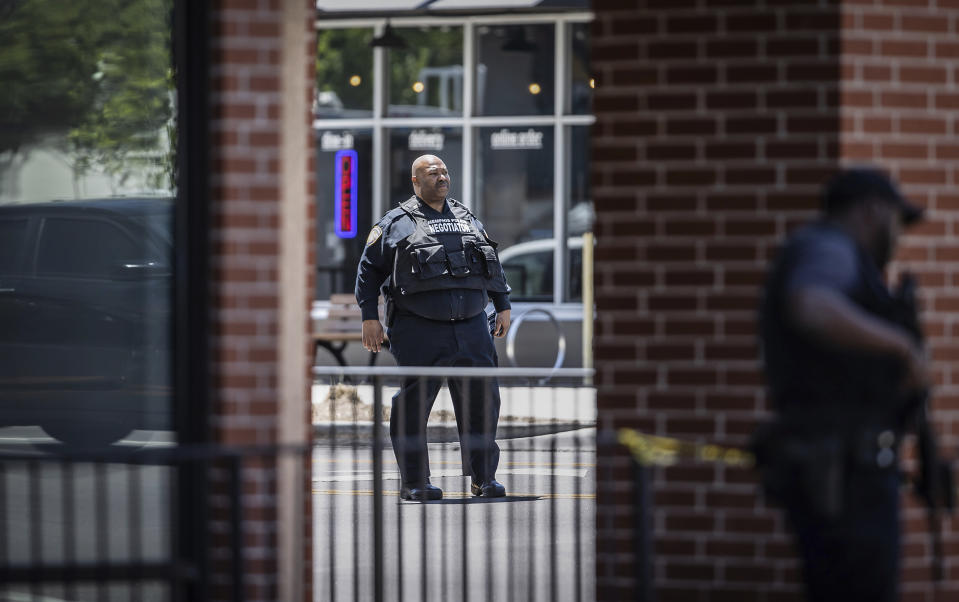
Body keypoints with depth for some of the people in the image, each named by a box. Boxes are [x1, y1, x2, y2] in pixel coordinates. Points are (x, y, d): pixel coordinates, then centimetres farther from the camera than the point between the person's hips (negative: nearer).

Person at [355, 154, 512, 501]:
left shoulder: (467, 220, 19)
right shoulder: (397, 223, 4)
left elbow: (493, 264, 26)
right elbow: (369, 268, 4)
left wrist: (503, 306, 20)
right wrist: (369, 317, -2)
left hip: (471, 327, 4)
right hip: (419, 330, -4)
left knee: (481, 401, 2)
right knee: (414, 404, -3)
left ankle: (484, 478, 13)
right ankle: (414, 482, 5)